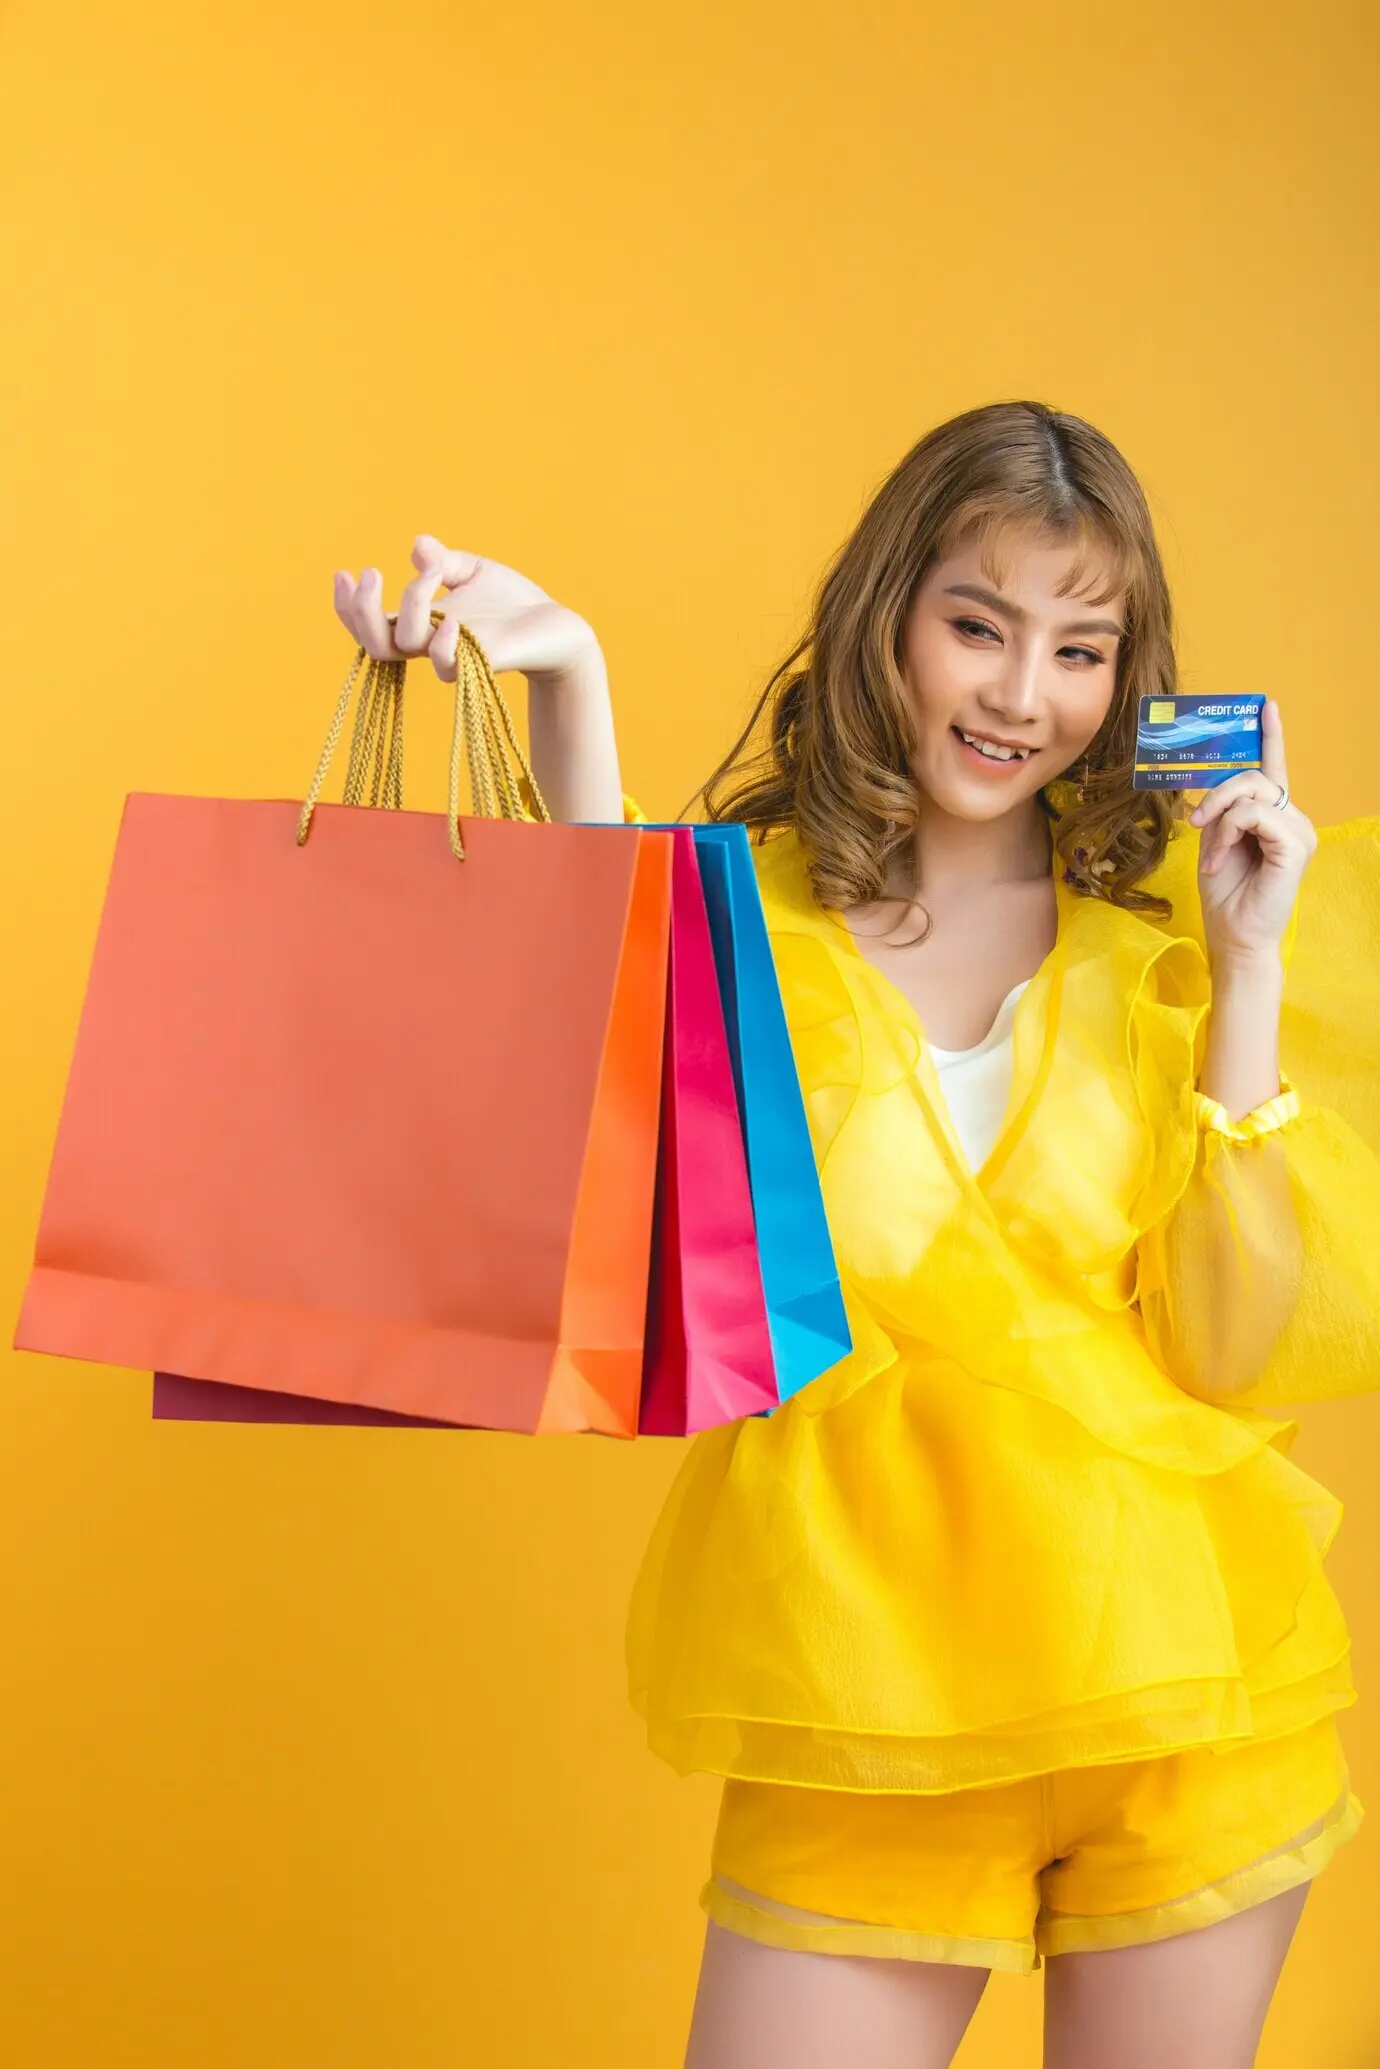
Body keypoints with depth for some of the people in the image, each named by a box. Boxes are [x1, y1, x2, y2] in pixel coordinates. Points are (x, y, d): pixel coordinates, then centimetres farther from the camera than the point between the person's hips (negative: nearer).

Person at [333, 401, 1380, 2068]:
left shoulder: (1165, 922, 4)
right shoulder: (750, 906, 1)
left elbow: (1235, 1351, -4)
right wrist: (570, 692, -29)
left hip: (1196, 1695, 2)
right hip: (866, 1717, -1)